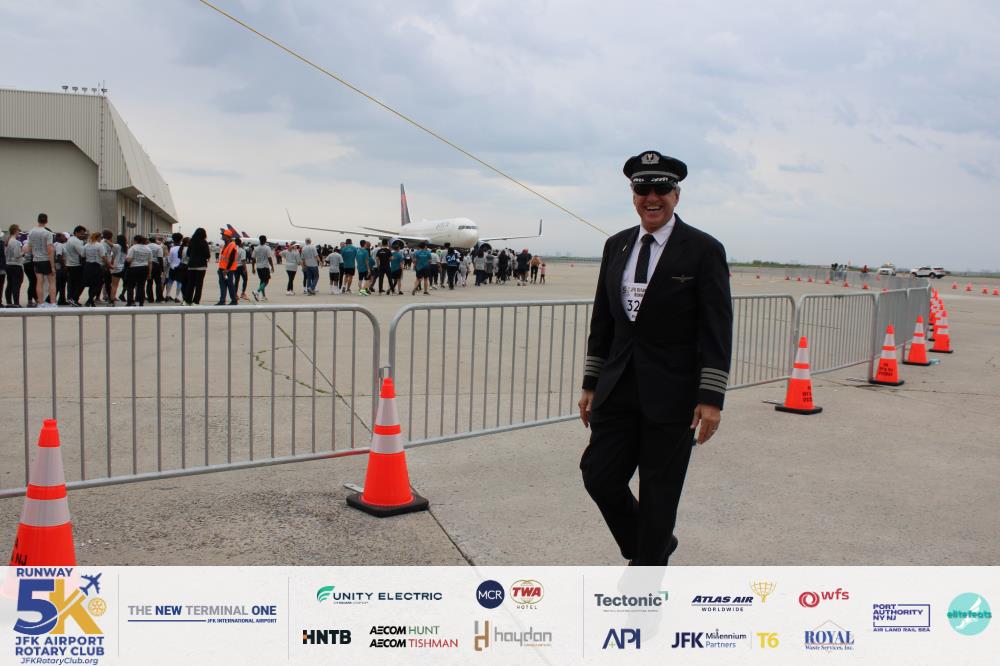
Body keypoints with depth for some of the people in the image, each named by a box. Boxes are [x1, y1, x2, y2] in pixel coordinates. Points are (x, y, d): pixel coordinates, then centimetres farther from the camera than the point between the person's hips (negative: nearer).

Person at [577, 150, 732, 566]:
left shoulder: (703, 250, -6)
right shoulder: (617, 245, 9)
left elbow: (717, 330, -9)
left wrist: (711, 399, -14)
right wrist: (591, 384, 11)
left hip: (671, 395, -5)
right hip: (618, 389, 5)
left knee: (658, 495, 5)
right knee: (599, 475, 5)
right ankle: (654, 548, 31)